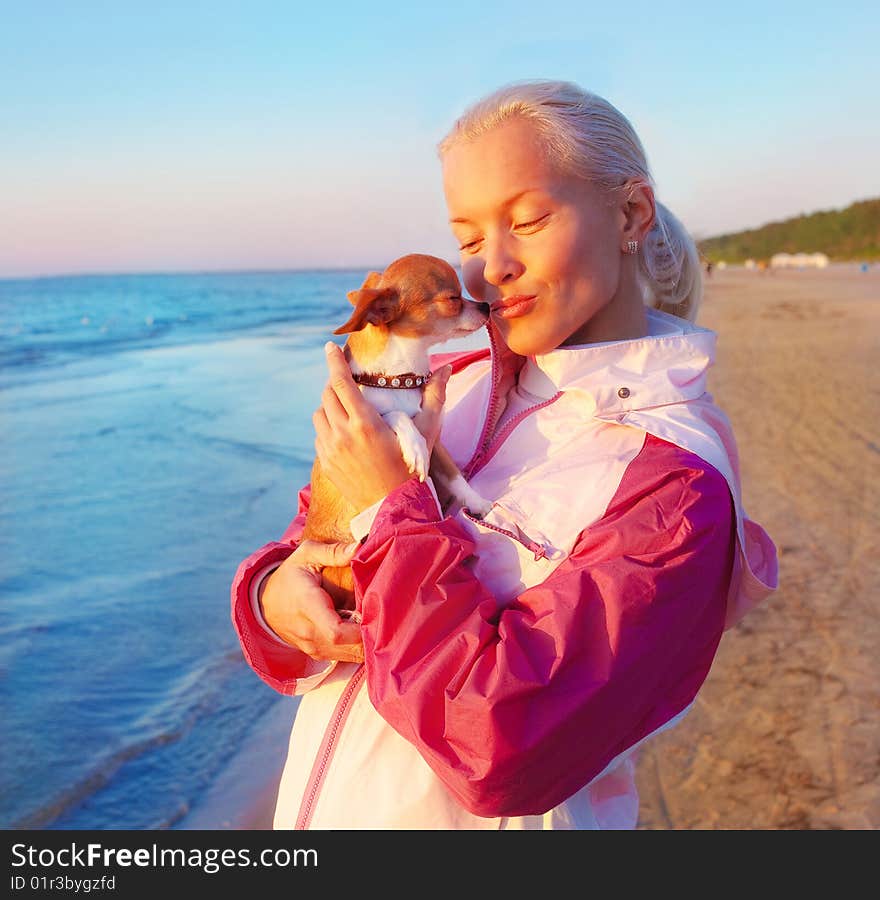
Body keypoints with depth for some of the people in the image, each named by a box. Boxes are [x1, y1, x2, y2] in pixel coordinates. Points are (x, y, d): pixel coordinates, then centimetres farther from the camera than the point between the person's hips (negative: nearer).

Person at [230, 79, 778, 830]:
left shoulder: (676, 488, -21)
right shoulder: (453, 387, -3)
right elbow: (320, 535, 4)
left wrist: (394, 508, -23)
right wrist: (273, 595, -18)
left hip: (467, 813, -5)